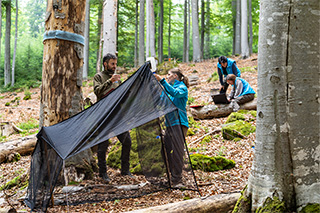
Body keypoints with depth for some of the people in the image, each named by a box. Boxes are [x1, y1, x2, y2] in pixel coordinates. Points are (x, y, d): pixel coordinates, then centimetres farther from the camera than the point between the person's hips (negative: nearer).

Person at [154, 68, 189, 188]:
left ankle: (176, 180, -8)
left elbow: (174, 93, -27)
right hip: (170, 124, 9)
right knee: (166, 150, 8)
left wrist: (162, 81, -28)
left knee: (177, 151, -10)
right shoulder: (171, 87, 22)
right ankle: (172, 177, 16)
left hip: (179, 123, -9)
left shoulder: (182, 88, -5)